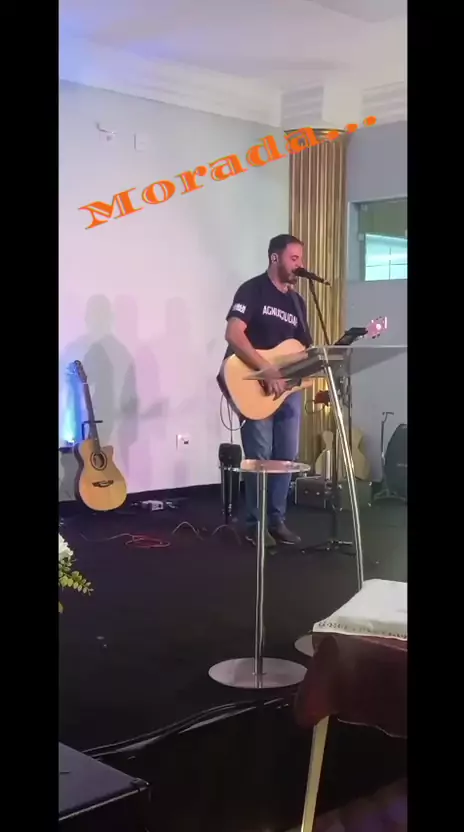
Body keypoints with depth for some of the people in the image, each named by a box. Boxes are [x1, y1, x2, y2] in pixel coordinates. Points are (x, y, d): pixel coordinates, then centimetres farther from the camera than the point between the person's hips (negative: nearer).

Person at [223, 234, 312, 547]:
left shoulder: (298, 301, 16)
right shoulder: (253, 289, -6)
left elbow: (306, 350, 19)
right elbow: (233, 334, -19)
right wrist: (268, 371, -24)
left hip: (289, 386, 7)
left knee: (287, 456, 7)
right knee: (260, 456, -6)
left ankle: (277, 520, 18)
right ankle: (256, 524, 5)